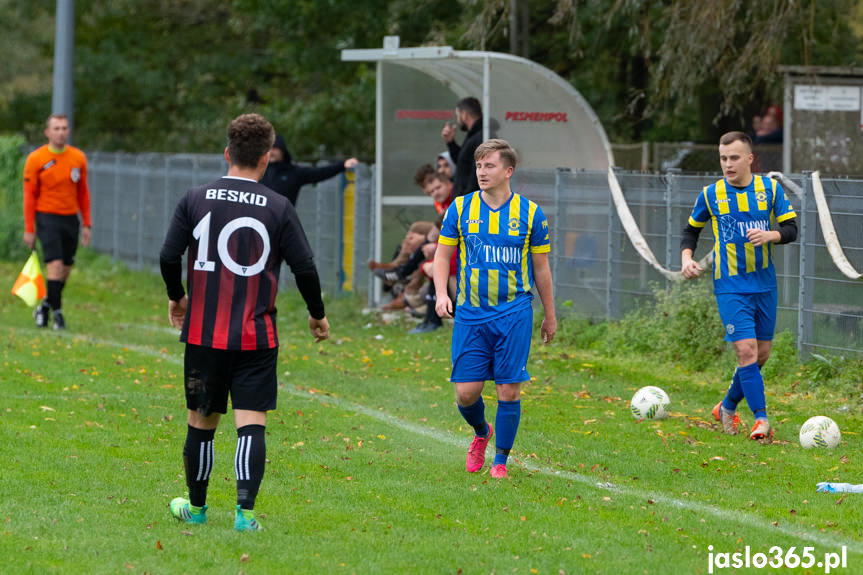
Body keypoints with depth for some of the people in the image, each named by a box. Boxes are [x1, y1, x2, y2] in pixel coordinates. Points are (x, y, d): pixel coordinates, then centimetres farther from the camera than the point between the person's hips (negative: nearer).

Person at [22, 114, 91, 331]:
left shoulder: (78, 158, 5)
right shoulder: (36, 159, -5)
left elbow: (83, 192, 13)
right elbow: (29, 195, -3)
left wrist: (86, 224, 8)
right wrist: (29, 229, -6)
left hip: (71, 218, 4)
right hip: (47, 217, -4)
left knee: (65, 270, 5)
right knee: (55, 265, -15)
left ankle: (45, 307, 24)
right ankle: (57, 312, -7)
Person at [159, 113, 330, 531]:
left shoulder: (195, 199, 0)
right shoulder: (278, 208, -4)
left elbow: (168, 257, -1)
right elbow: (304, 268, -3)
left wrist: (176, 298, 18)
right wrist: (317, 315, 14)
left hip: (203, 332, 2)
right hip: (257, 336, -2)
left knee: (202, 421, 13)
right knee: (251, 423, -3)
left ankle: (195, 507, 27)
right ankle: (245, 510, -16)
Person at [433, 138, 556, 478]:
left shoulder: (530, 213, 2)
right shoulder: (460, 209, 4)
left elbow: (541, 268, 9)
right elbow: (442, 255, 9)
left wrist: (550, 316, 13)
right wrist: (441, 293, -8)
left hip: (514, 313, -1)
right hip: (470, 313, 1)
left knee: (509, 391, -5)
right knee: (466, 392, -2)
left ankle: (500, 460, 11)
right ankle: (481, 433, 30)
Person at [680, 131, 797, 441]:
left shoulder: (770, 188, 0)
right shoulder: (711, 194, -1)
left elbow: (791, 229, 1)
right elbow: (691, 230, 13)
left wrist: (769, 235, -19)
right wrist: (686, 257, -4)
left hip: (765, 284, 3)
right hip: (731, 285, -3)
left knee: (761, 354, 9)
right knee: (746, 351, -16)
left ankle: (728, 408, 29)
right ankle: (761, 419, -14)